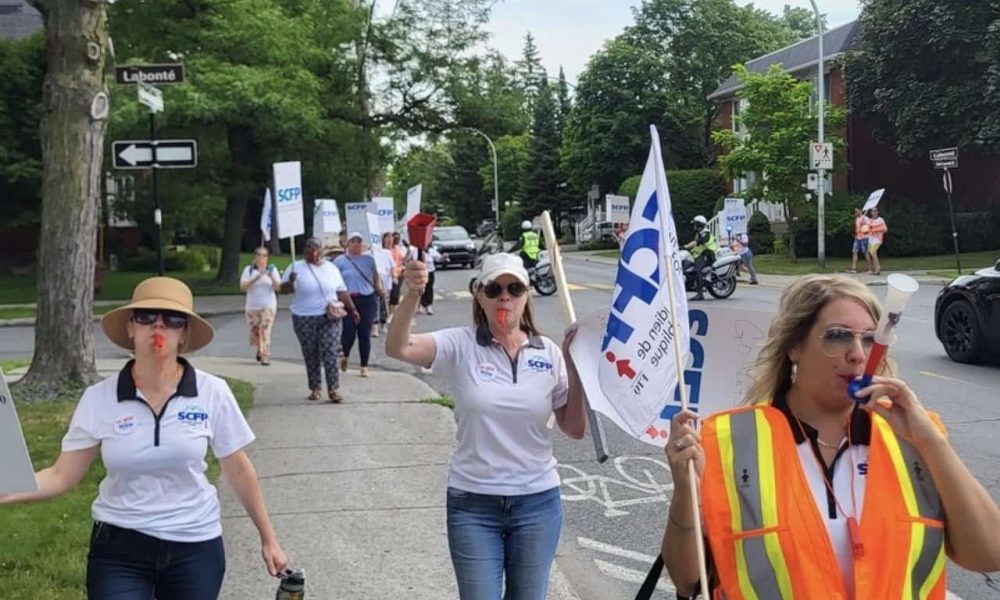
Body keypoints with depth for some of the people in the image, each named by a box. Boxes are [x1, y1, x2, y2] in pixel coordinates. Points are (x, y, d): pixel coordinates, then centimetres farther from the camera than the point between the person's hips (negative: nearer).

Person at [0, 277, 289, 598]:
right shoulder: (98, 398, -6)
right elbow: (62, 476, -4)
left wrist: (268, 539, 6)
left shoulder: (212, 393, -8)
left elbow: (238, 471, 1)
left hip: (195, 547, 0)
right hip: (119, 548, 0)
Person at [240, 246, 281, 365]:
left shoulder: (272, 269, 7)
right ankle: (260, 350, 32)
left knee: (265, 331, -13)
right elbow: (243, 287, -7)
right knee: (254, 332, 5)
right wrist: (256, 278, -19)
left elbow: (278, 286, -3)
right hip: (252, 306, 1)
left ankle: (265, 357, -14)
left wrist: (272, 278, -22)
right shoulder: (249, 270, 5)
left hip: (268, 306, -1)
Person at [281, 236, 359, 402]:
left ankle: (333, 389, -5)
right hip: (305, 320, -1)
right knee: (311, 356, 5)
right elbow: (284, 289, -1)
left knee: (330, 354, -8)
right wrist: (291, 282, -22)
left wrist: (352, 309, 11)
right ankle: (315, 388, 16)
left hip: (330, 318, 1)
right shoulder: (296, 267, 1)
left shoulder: (331, 268, 8)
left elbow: (342, 291, 14)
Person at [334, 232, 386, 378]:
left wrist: (380, 290, -1)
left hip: (367, 301, 2)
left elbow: (376, 278, 15)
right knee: (348, 333, -6)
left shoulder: (369, 259, 9)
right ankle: (345, 356, 26)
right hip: (348, 301, -2)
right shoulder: (340, 261, 2)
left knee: (365, 334, 2)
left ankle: (364, 366, 13)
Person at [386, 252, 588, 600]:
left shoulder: (549, 353, -1)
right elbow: (398, 348, -24)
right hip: (472, 504, -2)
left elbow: (575, 430, 1)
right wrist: (412, 295, -41)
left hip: (537, 502, 2)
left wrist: (574, 365, -10)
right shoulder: (461, 346, -7)